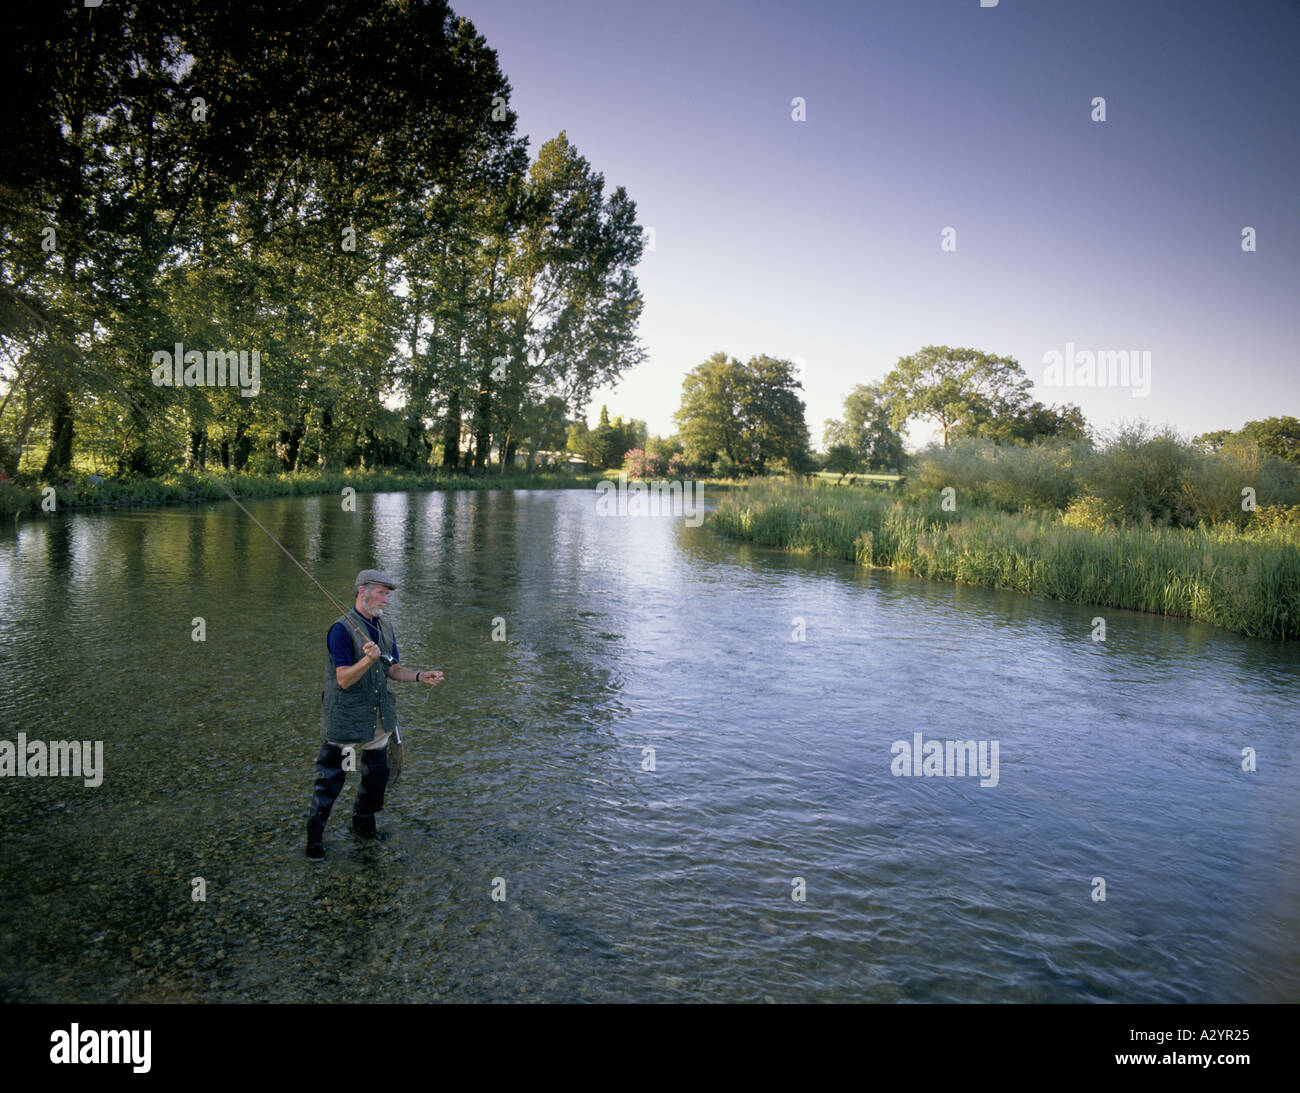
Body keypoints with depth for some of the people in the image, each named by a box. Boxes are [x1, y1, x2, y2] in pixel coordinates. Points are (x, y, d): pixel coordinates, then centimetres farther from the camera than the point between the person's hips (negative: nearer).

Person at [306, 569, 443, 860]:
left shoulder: (385, 627, 7)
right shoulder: (342, 629, -17)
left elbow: (393, 670, 12)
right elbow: (343, 680, -22)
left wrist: (420, 677, -5)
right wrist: (368, 660, -39)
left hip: (378, 716, 7)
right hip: (344, 718, -7)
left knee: (377, 773, 16)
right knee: (331, 776, 2)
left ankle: (363, 824, 36)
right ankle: (314, 835, 20)